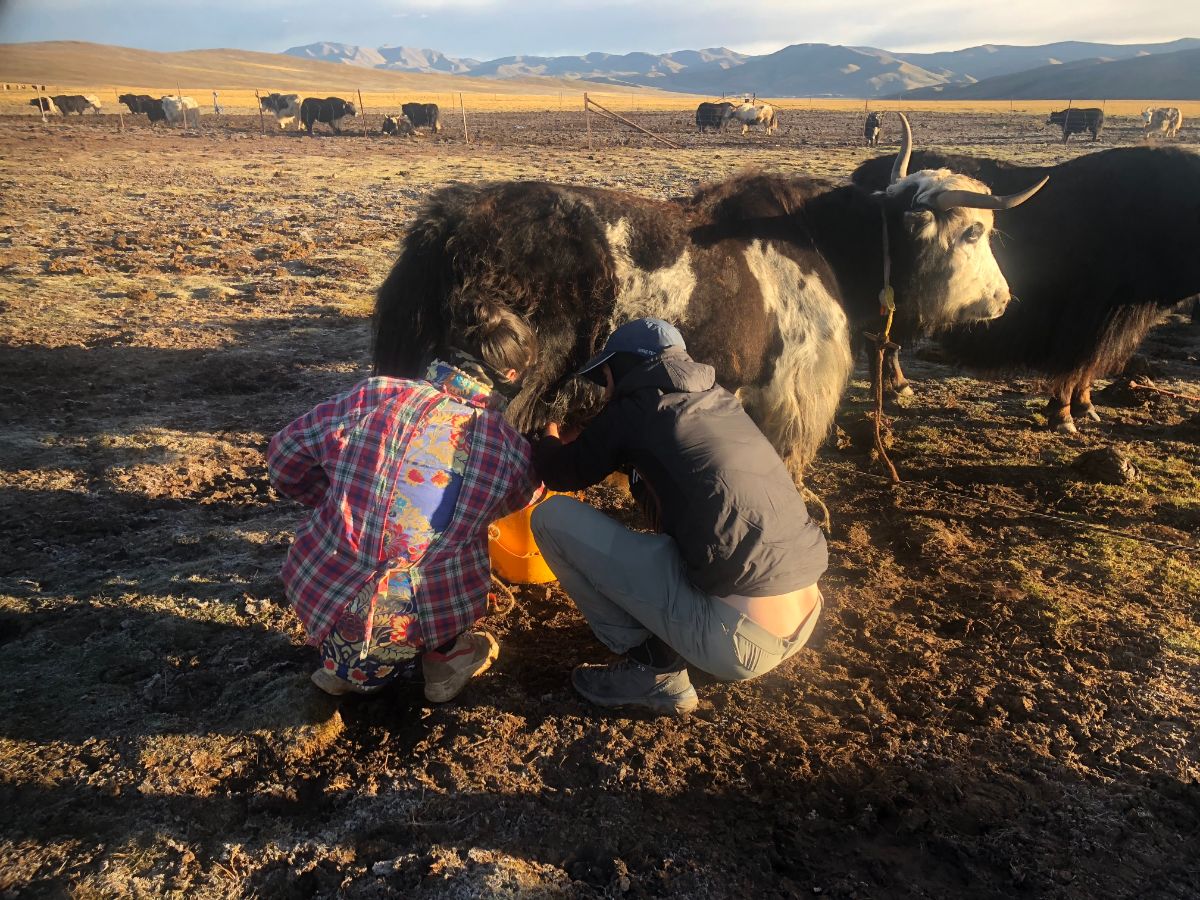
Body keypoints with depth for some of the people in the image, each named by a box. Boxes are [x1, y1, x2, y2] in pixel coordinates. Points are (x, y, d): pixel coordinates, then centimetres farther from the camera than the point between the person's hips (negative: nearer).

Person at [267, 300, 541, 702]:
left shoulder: (373, 396, -9)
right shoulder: (512, 450, -8)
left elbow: (283, 458, 6)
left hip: (324, 606, 1)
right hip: (428, 631, 0)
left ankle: (341, 661, 19)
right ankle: (446, 653, 11)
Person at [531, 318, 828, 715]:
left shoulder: (634, 410, -4)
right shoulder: (722, 401, 14)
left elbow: (558, 473, 11)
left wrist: (550, 439, 33)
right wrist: (583, 442, 41)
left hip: (737, 642, -8)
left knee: (552, 517, 0)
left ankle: (653, 671, 7)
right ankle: (666, 651, 18)